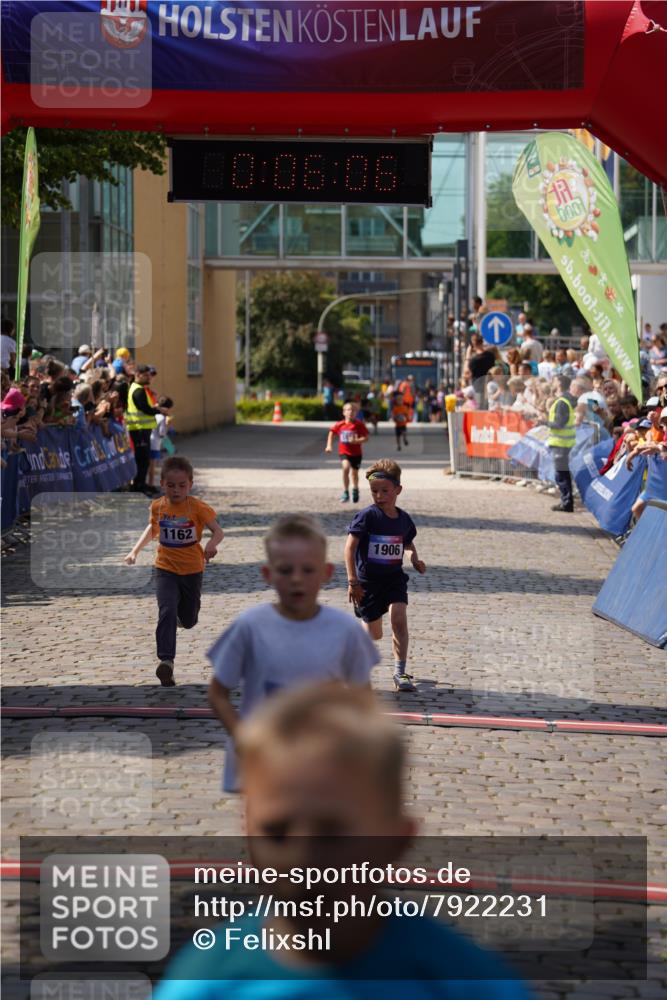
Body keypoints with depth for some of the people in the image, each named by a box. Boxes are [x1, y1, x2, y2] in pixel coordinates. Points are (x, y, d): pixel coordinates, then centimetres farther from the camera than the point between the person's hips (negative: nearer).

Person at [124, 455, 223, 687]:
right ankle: (166, 661, -26)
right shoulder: (158, 507, -3)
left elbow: (218, 531, -13)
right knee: (166, 612, -22)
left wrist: (212, 544, -33)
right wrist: (135, 550, 12)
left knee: (189, 621, 14)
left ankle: (182, 612, 52)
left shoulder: (198, 507, -13)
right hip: (165, 570, 0)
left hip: (192, 571, 0)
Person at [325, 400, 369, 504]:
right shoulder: (339, 425, -3)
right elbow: (331, 433, 12)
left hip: (356, 453, 0)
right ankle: (345, 492, -18)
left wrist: (356, 441, -27)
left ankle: (355, 490, 45)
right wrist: (329, 445, 3)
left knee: (354, 473, 14)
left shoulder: (359, 424, -10)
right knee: (346, 467, -26)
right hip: (344, 452, 0)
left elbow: (366, 438, -10)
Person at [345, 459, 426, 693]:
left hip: (394, 577, 3)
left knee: (399, 619, -17)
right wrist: (352, 581, -24)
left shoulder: (404, 519, 1)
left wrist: (414, 558, 0)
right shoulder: (367, 516, -15)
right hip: (368, 580, -3)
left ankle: (400, 672, -9)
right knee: (374, 634, 5)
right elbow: (350, 546, -19)